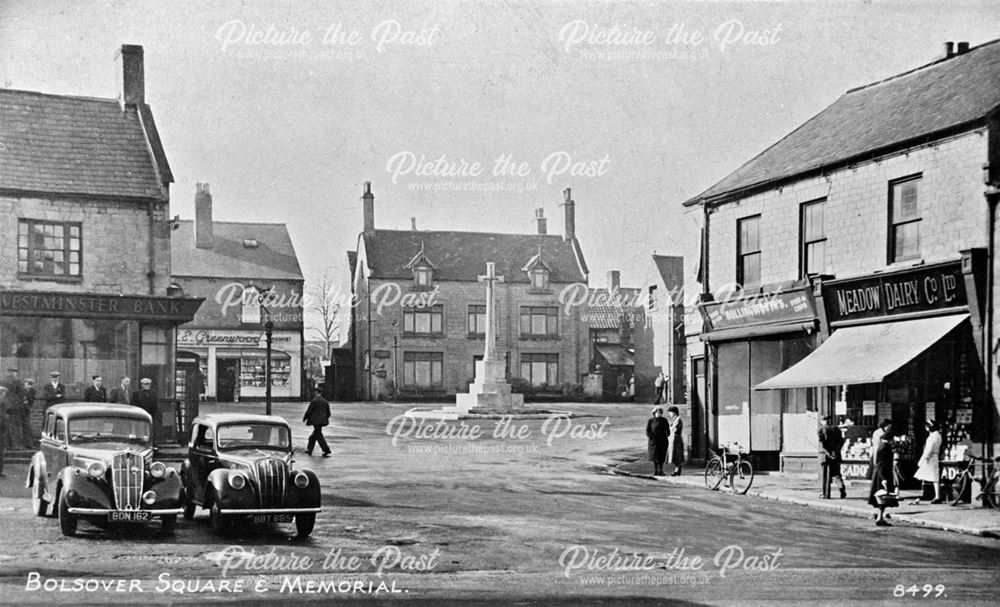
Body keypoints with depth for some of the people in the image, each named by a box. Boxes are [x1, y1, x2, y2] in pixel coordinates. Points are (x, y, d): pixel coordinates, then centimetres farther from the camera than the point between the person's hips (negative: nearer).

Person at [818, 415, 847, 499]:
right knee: (836, 474, 12)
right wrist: (835, 451, -9)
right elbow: (841, 441, -2)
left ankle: (825, 494, 5)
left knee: (825, 475, 4)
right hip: (836, 456, 3)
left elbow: (821, 443, -12)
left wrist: (828, 453, -15)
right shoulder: (836, 429, 8)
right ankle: (842, 488, -9)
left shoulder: (821, 429, -1)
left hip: (825, 455, -3)